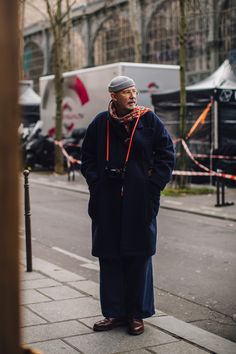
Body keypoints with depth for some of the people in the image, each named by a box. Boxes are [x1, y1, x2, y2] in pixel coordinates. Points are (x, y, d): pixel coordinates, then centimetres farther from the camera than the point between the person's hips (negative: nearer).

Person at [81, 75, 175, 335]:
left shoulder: (149, 120, 0)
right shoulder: (100, 123, 4)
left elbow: (167, 154, 1)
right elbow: (87, 157, 13)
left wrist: (153, 185, -7)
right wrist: (96, 183, 0)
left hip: (140, 201, -2)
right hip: (107, 203, 2)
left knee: (139, 256, 4)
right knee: (109, 257, 6)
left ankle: (136, 314, 16)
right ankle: (114, 313, 18)